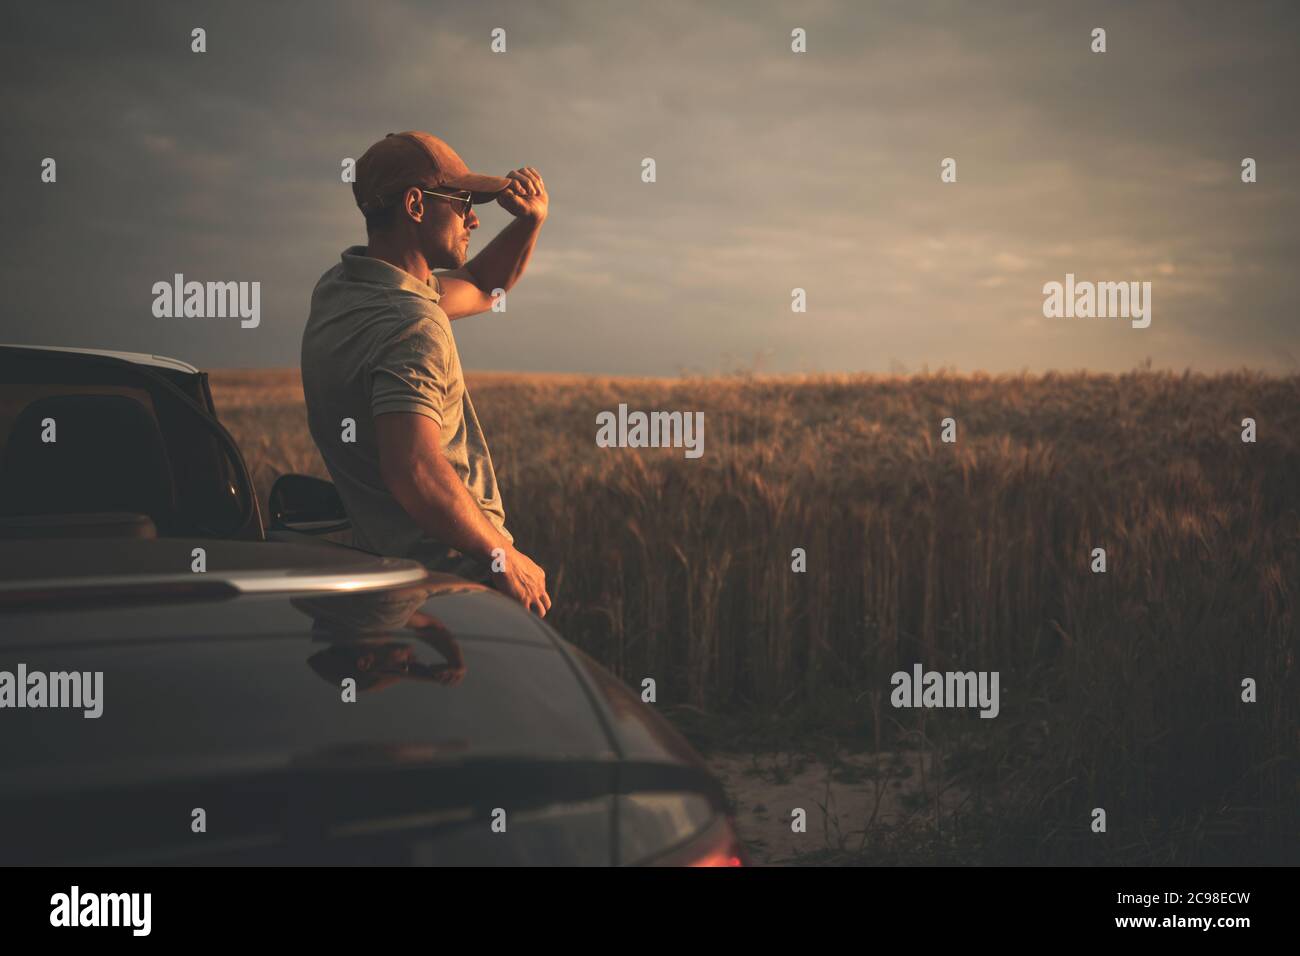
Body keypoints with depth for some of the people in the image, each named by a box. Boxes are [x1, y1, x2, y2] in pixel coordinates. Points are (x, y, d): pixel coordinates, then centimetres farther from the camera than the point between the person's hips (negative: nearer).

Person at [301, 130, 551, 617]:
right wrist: (504, 556, -18)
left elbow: (480, 288, 27)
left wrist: (530, 221, 11)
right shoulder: (412, 328, -19)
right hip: (457, 577, -10)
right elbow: (416, 472, -30)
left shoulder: (338, 288, 12)